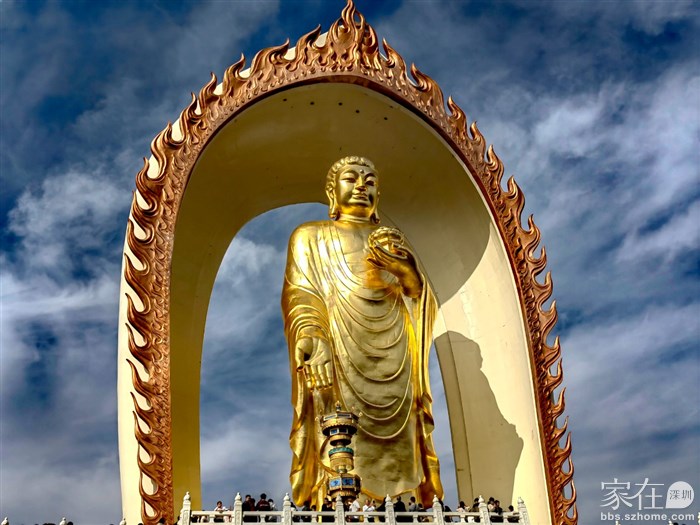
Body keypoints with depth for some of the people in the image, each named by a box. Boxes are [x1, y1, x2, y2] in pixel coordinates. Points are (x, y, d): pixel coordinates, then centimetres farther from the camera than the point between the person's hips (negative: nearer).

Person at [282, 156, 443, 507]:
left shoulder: (391, 242, 24)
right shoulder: (310, 238, 15)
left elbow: (423, 305, 15)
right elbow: (302, 300, 1)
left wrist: (407, 270, -7)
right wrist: (314, 350, -18)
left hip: (393, 364, 3)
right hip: (339, 360, -3)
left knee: (396, 460, -4)